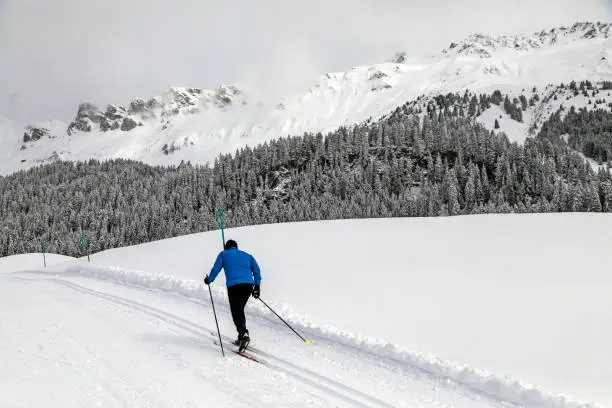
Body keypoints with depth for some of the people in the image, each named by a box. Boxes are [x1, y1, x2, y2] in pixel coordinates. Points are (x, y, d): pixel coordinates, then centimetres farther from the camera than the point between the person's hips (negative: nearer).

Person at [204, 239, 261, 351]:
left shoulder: (224, 254, 17)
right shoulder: (247, 255, 26)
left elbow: (216, 268, 9)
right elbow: (256, 269, 16)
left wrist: (209, 280, 24)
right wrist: (257, 286, 17)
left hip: (234, 286, -4)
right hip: (249, 285, 4)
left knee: (236, 312, -5)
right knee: (240, 310, 19)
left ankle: (244, 334, -26)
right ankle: (242, 338, 18)